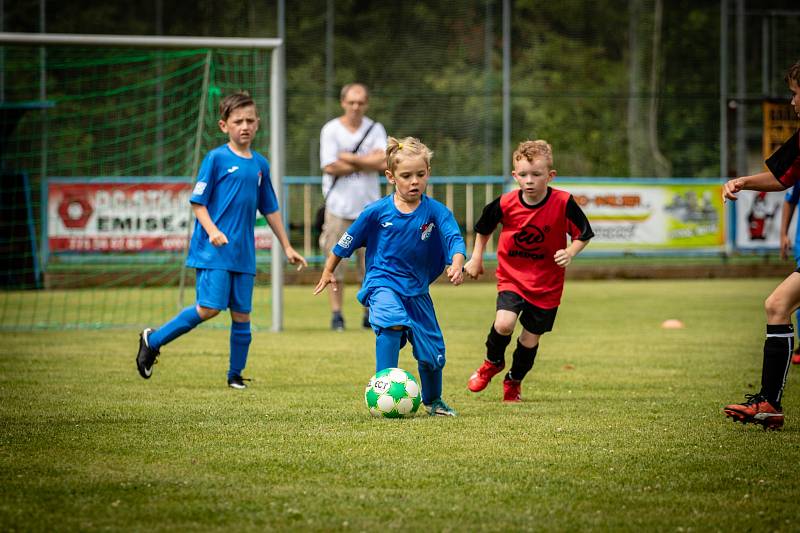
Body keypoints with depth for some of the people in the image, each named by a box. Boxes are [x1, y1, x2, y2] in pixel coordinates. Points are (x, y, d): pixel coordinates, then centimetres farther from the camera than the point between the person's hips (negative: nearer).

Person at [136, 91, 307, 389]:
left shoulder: (260, 164, 12)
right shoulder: (216, 158, -5)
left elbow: (270, 210, 21)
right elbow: (198, 201, -5)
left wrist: (287, 247, 23)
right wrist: (212, 230, -21)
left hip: (244, 253, 6)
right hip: (212, 251, -6)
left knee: (242, 314, 5)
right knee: (209, 308, -14)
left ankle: (236, 374, 17)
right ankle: (153, 340, 2)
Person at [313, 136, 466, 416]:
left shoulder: (436, 211, -7)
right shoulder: (377, 211, -8)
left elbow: (454, 238, -20)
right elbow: (347, 241, 5)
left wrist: (456, 264, -41)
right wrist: (328, 272, 13)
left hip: (417, 288, 3)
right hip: (383, 282, -3)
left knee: (433, 353, 8)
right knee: (392, 322, -34)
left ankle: (433, 401, 36)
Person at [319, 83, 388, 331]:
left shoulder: (375, 130, 7)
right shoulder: (331, 130, 0)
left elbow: (383, 162, -8)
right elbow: (330, 167, -12)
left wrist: (350, 158, -10)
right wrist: (367, 164, -7)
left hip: (369, 206, 2)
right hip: (339, 206, -2)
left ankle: (370, 313, 13)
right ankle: (336, 313, 2)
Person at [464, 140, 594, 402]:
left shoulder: (563, 203, -18)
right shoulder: (505, 204, -13)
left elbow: (584, 234, -4)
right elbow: (483, 228, 8)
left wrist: (569, 253, -22)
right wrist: (476, 258, 10)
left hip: (547, 282, 0)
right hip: (512, 276, 0)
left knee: (530, 338, 7)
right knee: (504, 323, -21)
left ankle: (514, 382, 35)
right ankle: (493, 363, 11)